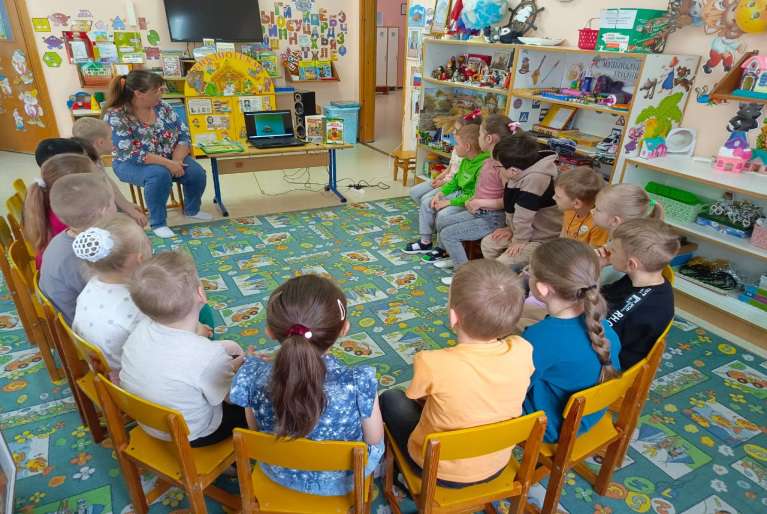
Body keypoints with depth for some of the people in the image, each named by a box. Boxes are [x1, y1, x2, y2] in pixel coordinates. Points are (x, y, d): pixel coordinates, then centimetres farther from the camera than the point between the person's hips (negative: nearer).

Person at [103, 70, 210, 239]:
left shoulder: (161, 107, -7)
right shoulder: (115, 116, -21)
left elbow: (184, 135, -5)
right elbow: (131, 153, -27)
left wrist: (176, 161, -22)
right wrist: (168, 163, -32)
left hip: (169, 158, 5)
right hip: (132, 163, -5)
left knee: (197, 172, -18)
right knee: (160, 174, -36)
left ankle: (192, 209, 11)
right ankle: (158, 223, -17)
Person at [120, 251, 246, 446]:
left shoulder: (141, 330, -18)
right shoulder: (209, 357, -38)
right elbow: (232, 397, -19)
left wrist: (224, 348, -1)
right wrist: (242, 364, -3)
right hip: (191, 436, -6)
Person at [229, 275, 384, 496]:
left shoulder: (254, 377, -30)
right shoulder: (359, 384, -36)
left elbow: (256, 430, -9)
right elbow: (374, 439, -17)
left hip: (280, 474, 2)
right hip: (343, 480, -1)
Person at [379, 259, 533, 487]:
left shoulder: (432, 364, -36)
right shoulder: (523, 351, -23)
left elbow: (417, 397, -12)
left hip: (440, 472, -3)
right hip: (497, 466, 4)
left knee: (391, 398, 20)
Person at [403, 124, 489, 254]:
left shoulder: (483, 165, -29)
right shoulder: (466, 160, 1)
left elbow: (475, 196, -29)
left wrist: (449, 202, -23)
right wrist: (440, 193, -2)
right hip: (460, 193, 10)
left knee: (443, 215, -27)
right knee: (427, 201, 3)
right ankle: (425, 242, 15)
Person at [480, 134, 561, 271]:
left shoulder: (535, 179, -33)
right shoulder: (522, 173, -4)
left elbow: (523, 215, -29)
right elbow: (511, 204, 9)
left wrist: (519, 241, -17)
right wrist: (511, 228, 7)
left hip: (545, 239, -9)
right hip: (528, 229, 9)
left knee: (503, 263, -19)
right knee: (488, 243, 11)